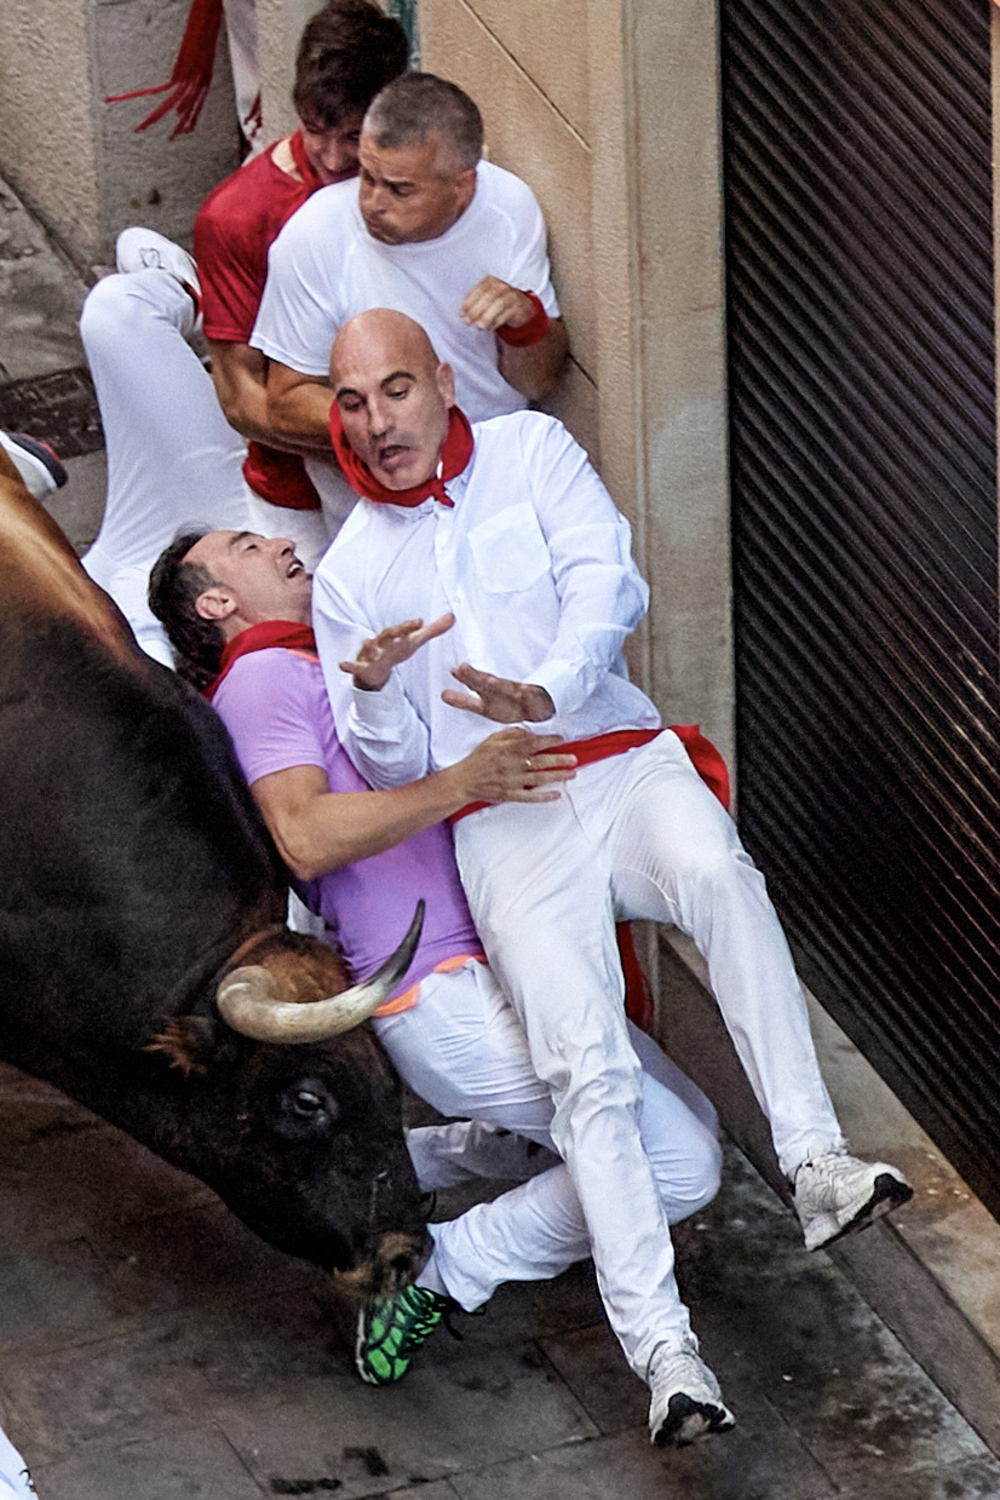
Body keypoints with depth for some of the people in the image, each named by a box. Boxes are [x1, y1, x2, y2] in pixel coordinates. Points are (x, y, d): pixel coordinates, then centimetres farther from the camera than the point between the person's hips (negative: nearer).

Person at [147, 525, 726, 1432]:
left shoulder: (331, 669, 25)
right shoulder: (262, 678, -5)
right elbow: (305, 837, -22)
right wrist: (461, 782, -31)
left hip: (499, 969, 10)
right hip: (447, 993, -10)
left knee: (689, 1120, 16)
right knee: (677, 1163, -16)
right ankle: (443, 1270, -3)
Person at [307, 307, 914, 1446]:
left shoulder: (531, 452, 14)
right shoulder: (348, 576, 18)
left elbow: (608, 583, -2)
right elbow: (387, 769, 13)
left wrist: (550, 690, -22)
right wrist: (371, 690, -11)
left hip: (622, 762, 0)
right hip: (503, 826, 0)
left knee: (718, 873, -37)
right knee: (586, 1066, -22)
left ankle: (815, 1163, -43)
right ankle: (662, 1349, -30)